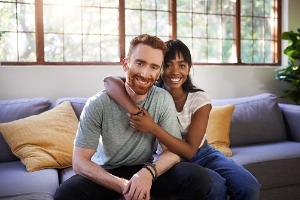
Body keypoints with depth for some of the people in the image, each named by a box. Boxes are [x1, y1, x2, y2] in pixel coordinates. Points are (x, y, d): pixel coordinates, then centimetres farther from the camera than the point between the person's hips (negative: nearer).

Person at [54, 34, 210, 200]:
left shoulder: (163, 100, -12)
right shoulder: (98, 104, -17)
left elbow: (172, 152, -10)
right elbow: (80, 162, -18)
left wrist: (148, 172, -33)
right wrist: (123, 186, -33)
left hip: (145, 171, 1)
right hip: (106, 173, 0)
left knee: (198, 177, -23)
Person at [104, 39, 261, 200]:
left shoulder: (200, 100, -15)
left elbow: (190, 150, -20)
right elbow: (110, 81, -30)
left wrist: (152, 128, -33)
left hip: (201, 153, 2)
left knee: (249, 187, -20)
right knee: (216, 185, -29)